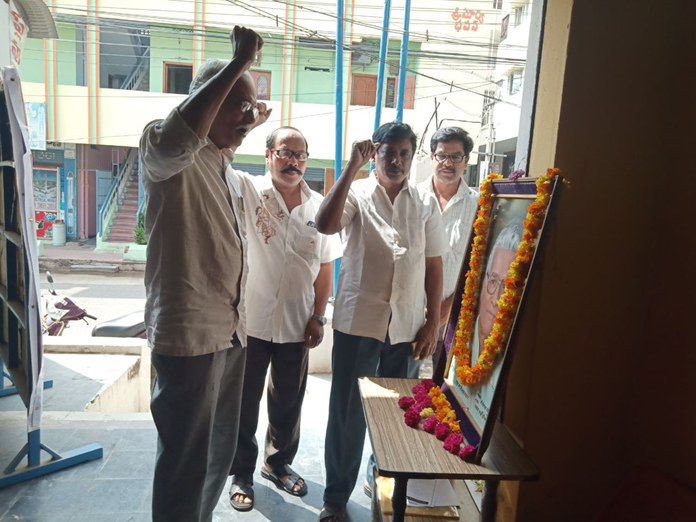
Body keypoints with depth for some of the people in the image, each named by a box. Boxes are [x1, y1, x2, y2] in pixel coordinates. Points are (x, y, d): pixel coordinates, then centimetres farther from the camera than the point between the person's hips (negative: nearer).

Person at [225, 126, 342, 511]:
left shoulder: (320, 208, 0)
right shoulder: (247, 190, -5)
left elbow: (325, 270, 4)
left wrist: (318, 318, 0)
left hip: (296, 327, 2)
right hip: (249, 321, -2)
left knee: (288, 403, 19)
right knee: (245, 402, 14)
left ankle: (278, 463, 42)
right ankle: (242, 473, 35)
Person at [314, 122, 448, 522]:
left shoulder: (426, 203, 7)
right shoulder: (357, 193, -1)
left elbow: (433, 266, 8)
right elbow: (326, 225, -22)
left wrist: (433, 323, 3)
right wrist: (352, 167, -19)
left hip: (408, 328, 3)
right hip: (358, 323, -2)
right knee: (347, 414, 9)